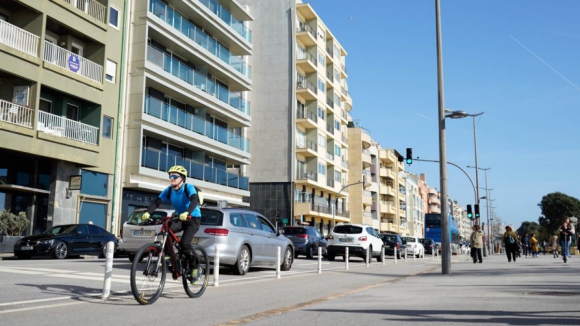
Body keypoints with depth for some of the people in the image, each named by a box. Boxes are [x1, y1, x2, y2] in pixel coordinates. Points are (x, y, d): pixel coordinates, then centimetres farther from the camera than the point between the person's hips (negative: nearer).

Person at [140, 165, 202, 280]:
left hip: (193, 218, -5)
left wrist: (187, 213, -57)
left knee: (184, 243, -21)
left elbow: (194, 200, -38)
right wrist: (147, 212, -33)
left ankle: (196, 268, -2)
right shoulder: (169, 190, -7)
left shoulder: (188, 187, -21)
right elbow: (157, 201, -14)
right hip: (180, 218, 5)